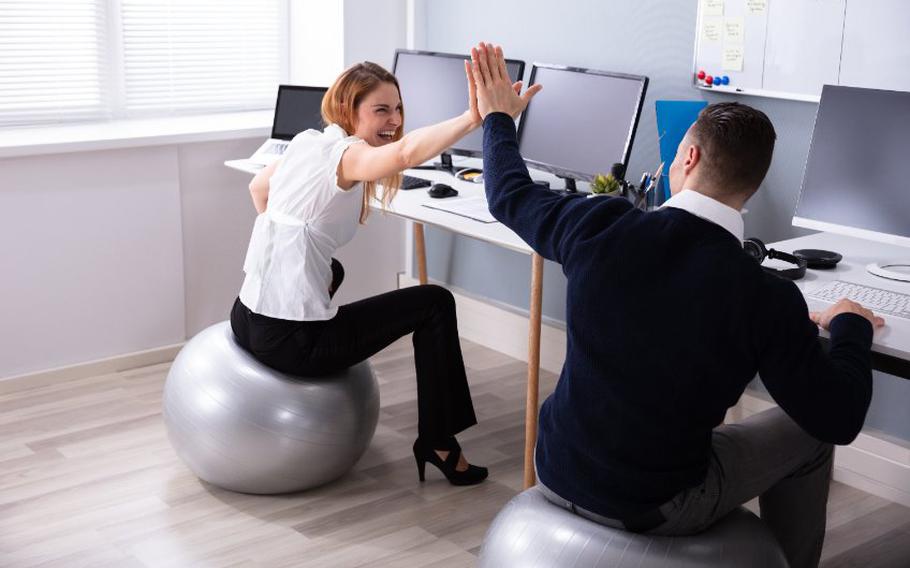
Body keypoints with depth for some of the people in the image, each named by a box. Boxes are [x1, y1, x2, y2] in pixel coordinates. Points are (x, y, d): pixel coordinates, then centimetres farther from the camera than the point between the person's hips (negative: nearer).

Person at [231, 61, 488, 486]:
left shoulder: (307, 142, 10)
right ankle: (437, 442, 10)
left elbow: (258, 189, 28)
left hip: (247, 319, 9)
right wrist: (473, 117, -45)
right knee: (435, 304, 1)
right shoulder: (346, 155, -15)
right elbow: (407, 152, -38)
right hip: (292, 341, -9)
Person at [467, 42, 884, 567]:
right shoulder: (766, 298, -21)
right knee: (808, 434, 19)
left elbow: (512, 196, 6)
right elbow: (839, 420, -9)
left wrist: (499, 119, 25)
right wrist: (851, 328, 9)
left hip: (560, 476, 4)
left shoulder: (600, 227, -15)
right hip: (658, 508, -3)